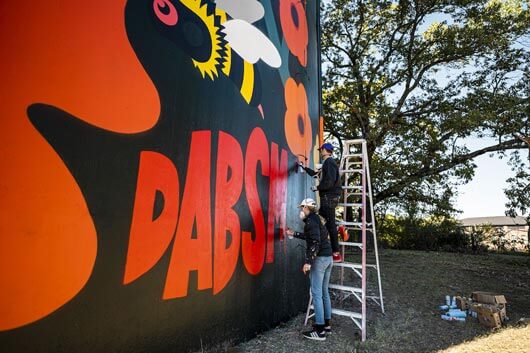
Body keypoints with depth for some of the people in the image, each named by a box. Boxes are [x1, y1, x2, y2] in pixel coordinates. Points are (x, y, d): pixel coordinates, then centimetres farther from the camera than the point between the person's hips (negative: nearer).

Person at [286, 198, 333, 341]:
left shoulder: (311, 221, -12)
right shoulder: (317, 219, 16)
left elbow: (315, 242, -22)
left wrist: (308, 261, -23)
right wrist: (294, 234, 38)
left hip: (319, 259, -10)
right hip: (328, 258, 10)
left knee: (316, 293, -5)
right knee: (324, 292, 15)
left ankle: (320, 330, -2)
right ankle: (326, 325, 22)